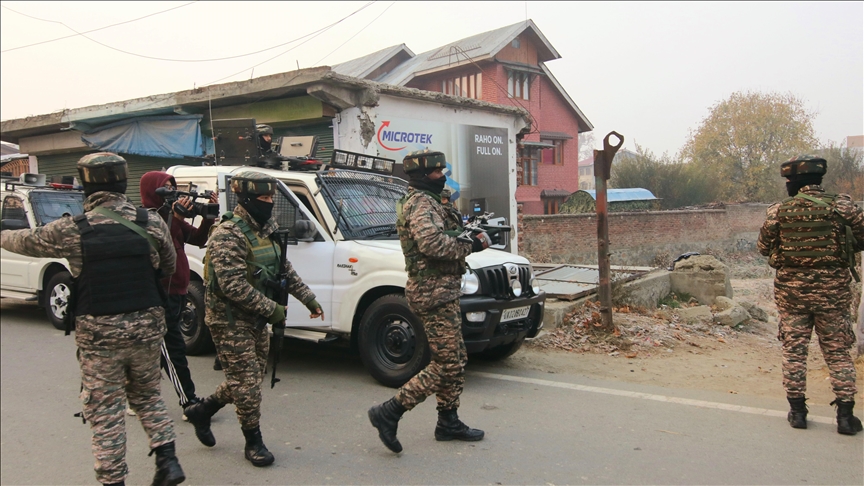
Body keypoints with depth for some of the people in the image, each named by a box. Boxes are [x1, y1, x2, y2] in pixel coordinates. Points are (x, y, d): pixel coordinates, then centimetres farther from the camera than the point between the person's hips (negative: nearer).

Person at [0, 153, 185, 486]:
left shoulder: (72, 231, -9)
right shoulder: (151, 223, -5)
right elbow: (169, 266, 9)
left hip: (98, 334, -3)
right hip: (147, 327, 3)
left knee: (104, 409, 10)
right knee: (147, 395, 23)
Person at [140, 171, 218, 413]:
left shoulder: (171, 216, 15)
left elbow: (198, 239, 9)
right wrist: (175, 218, -33)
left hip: (176, 292, 9)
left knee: (161, 349, 15)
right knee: (173, 348, -5)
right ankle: (190, 402, -2)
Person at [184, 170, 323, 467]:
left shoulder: (265, 230, 8)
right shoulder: (228, 235, -20)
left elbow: (284, 269, 16)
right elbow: (233, 286, -26)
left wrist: (308, 298, 10)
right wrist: (272, 309, -22)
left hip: (255, 320, 9)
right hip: (230, 321, -9)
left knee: (254, 374, 17)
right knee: (246, 380, -1)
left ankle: (202, 411, 36)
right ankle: (254, 442, 15)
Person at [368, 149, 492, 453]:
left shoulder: (427, 201, 21)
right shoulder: (420, 203, -14)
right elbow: (432, 243, -29)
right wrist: (471, 245, -18)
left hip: (442, 291, 11)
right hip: (434, 293, -11)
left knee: (456, 361, 16)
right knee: (446, 365, -9)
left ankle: (448, 422, 25)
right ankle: (389, 413, -5)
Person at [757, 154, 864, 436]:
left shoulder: (778, 211, -4)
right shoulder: (841, 205, -7)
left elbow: (763, 248, 5)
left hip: (791, 289, 0)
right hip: (832, 289, 0)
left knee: (794, 350, 10)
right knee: (837, 352, 9)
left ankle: (797, 411, 13)